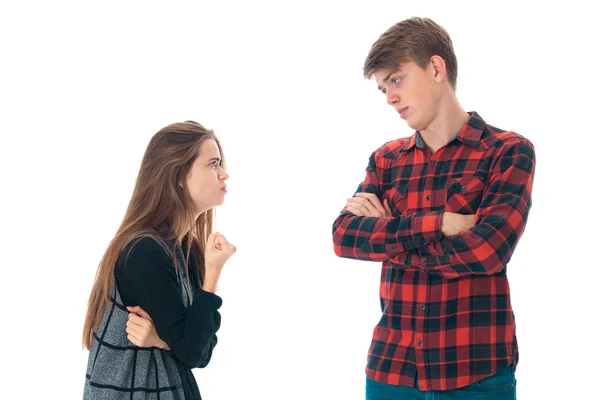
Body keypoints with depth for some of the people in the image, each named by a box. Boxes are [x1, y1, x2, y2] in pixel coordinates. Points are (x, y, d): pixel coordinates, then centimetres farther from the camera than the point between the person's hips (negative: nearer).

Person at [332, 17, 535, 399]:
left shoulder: (509, 151, -3)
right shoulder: (386, 159, 11)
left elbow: (487, 249, -16)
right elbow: (343, 236, -4)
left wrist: (386, 234, -6)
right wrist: (438, 223, -15)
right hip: (391, 369, 4)